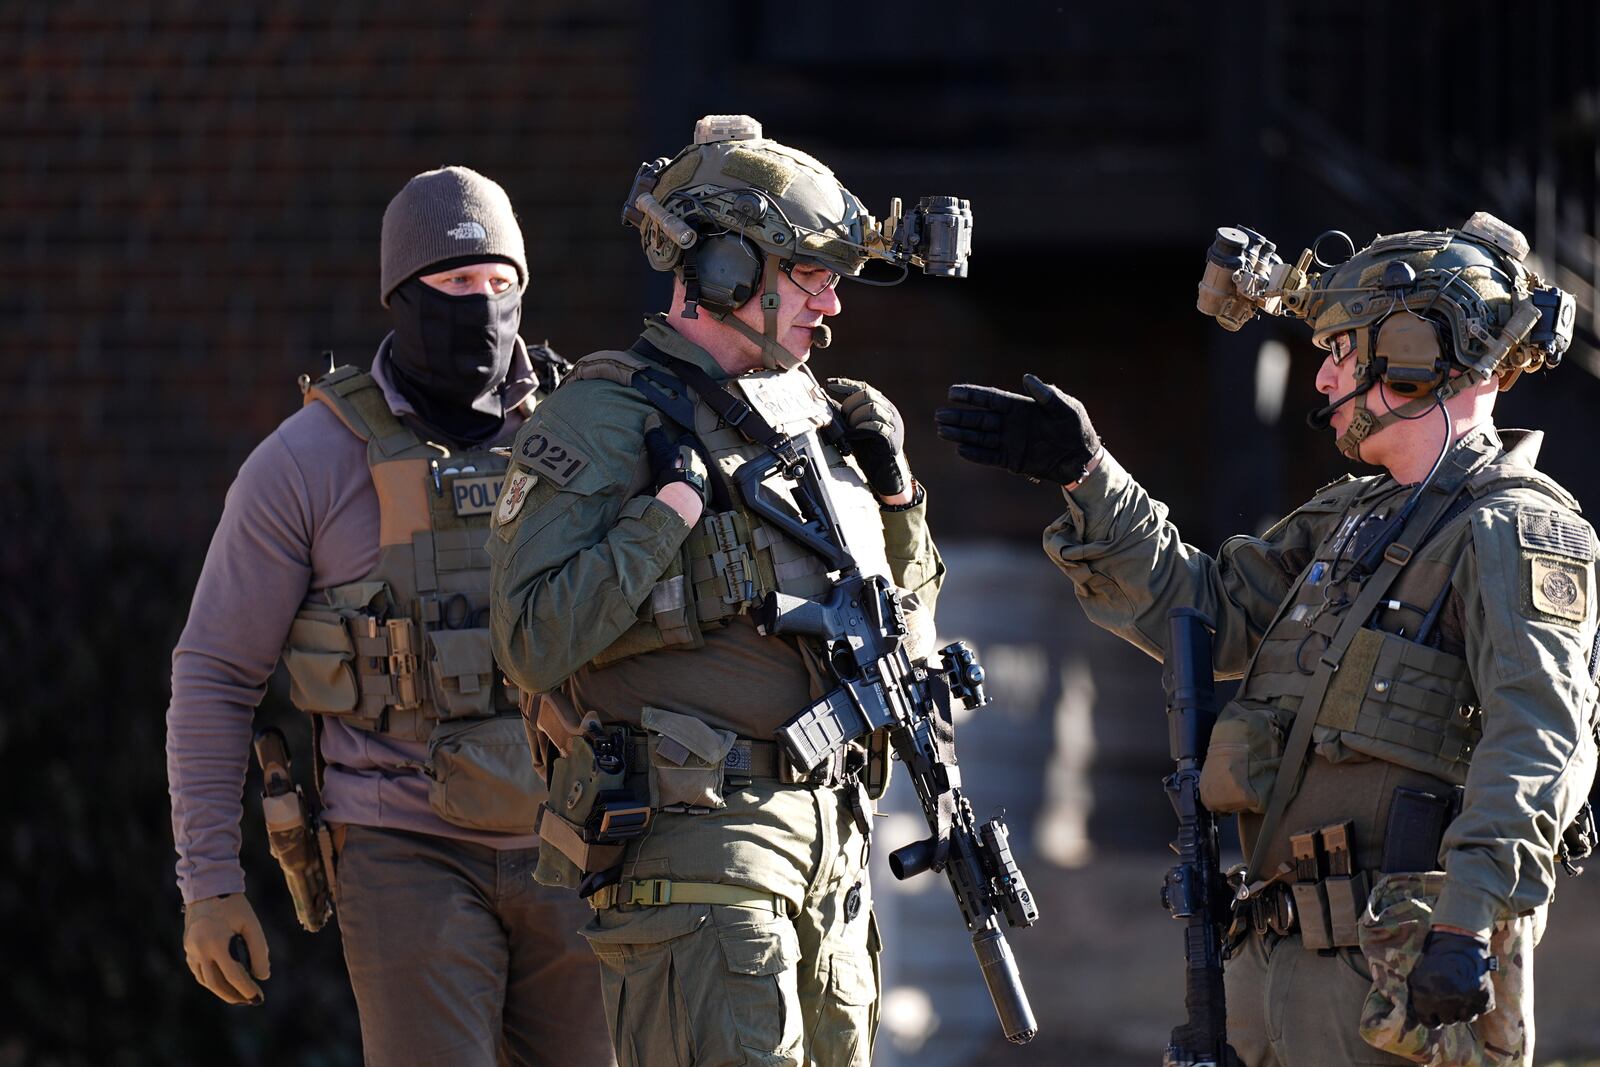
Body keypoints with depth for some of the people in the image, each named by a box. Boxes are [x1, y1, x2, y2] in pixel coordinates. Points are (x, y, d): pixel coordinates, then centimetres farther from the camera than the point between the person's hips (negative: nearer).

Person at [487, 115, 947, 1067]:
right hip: (693, 840, -8)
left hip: (826, 837, 8)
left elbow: (906, 616, 25)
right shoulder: (604, 420, -9)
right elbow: (535, 642, -18)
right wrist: (673, 506, -18)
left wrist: (893, 489, 8)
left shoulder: (810, 413, 14)